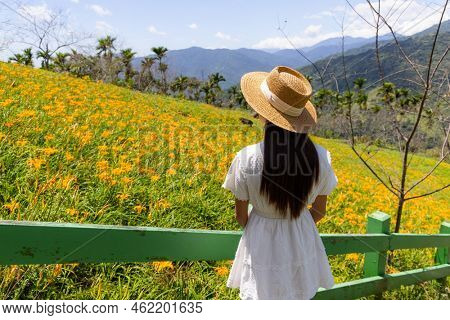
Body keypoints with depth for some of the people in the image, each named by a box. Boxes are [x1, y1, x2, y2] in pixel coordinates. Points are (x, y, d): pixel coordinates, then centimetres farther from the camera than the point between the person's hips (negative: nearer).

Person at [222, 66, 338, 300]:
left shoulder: (246, 160, -27)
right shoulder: (320, 156, -19)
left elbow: (241, 215, -11)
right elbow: (319, 211, -4)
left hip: (261, 245, -2)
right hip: (302, 242, 2)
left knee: (262, 296, 24)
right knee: (300, 296, 28)